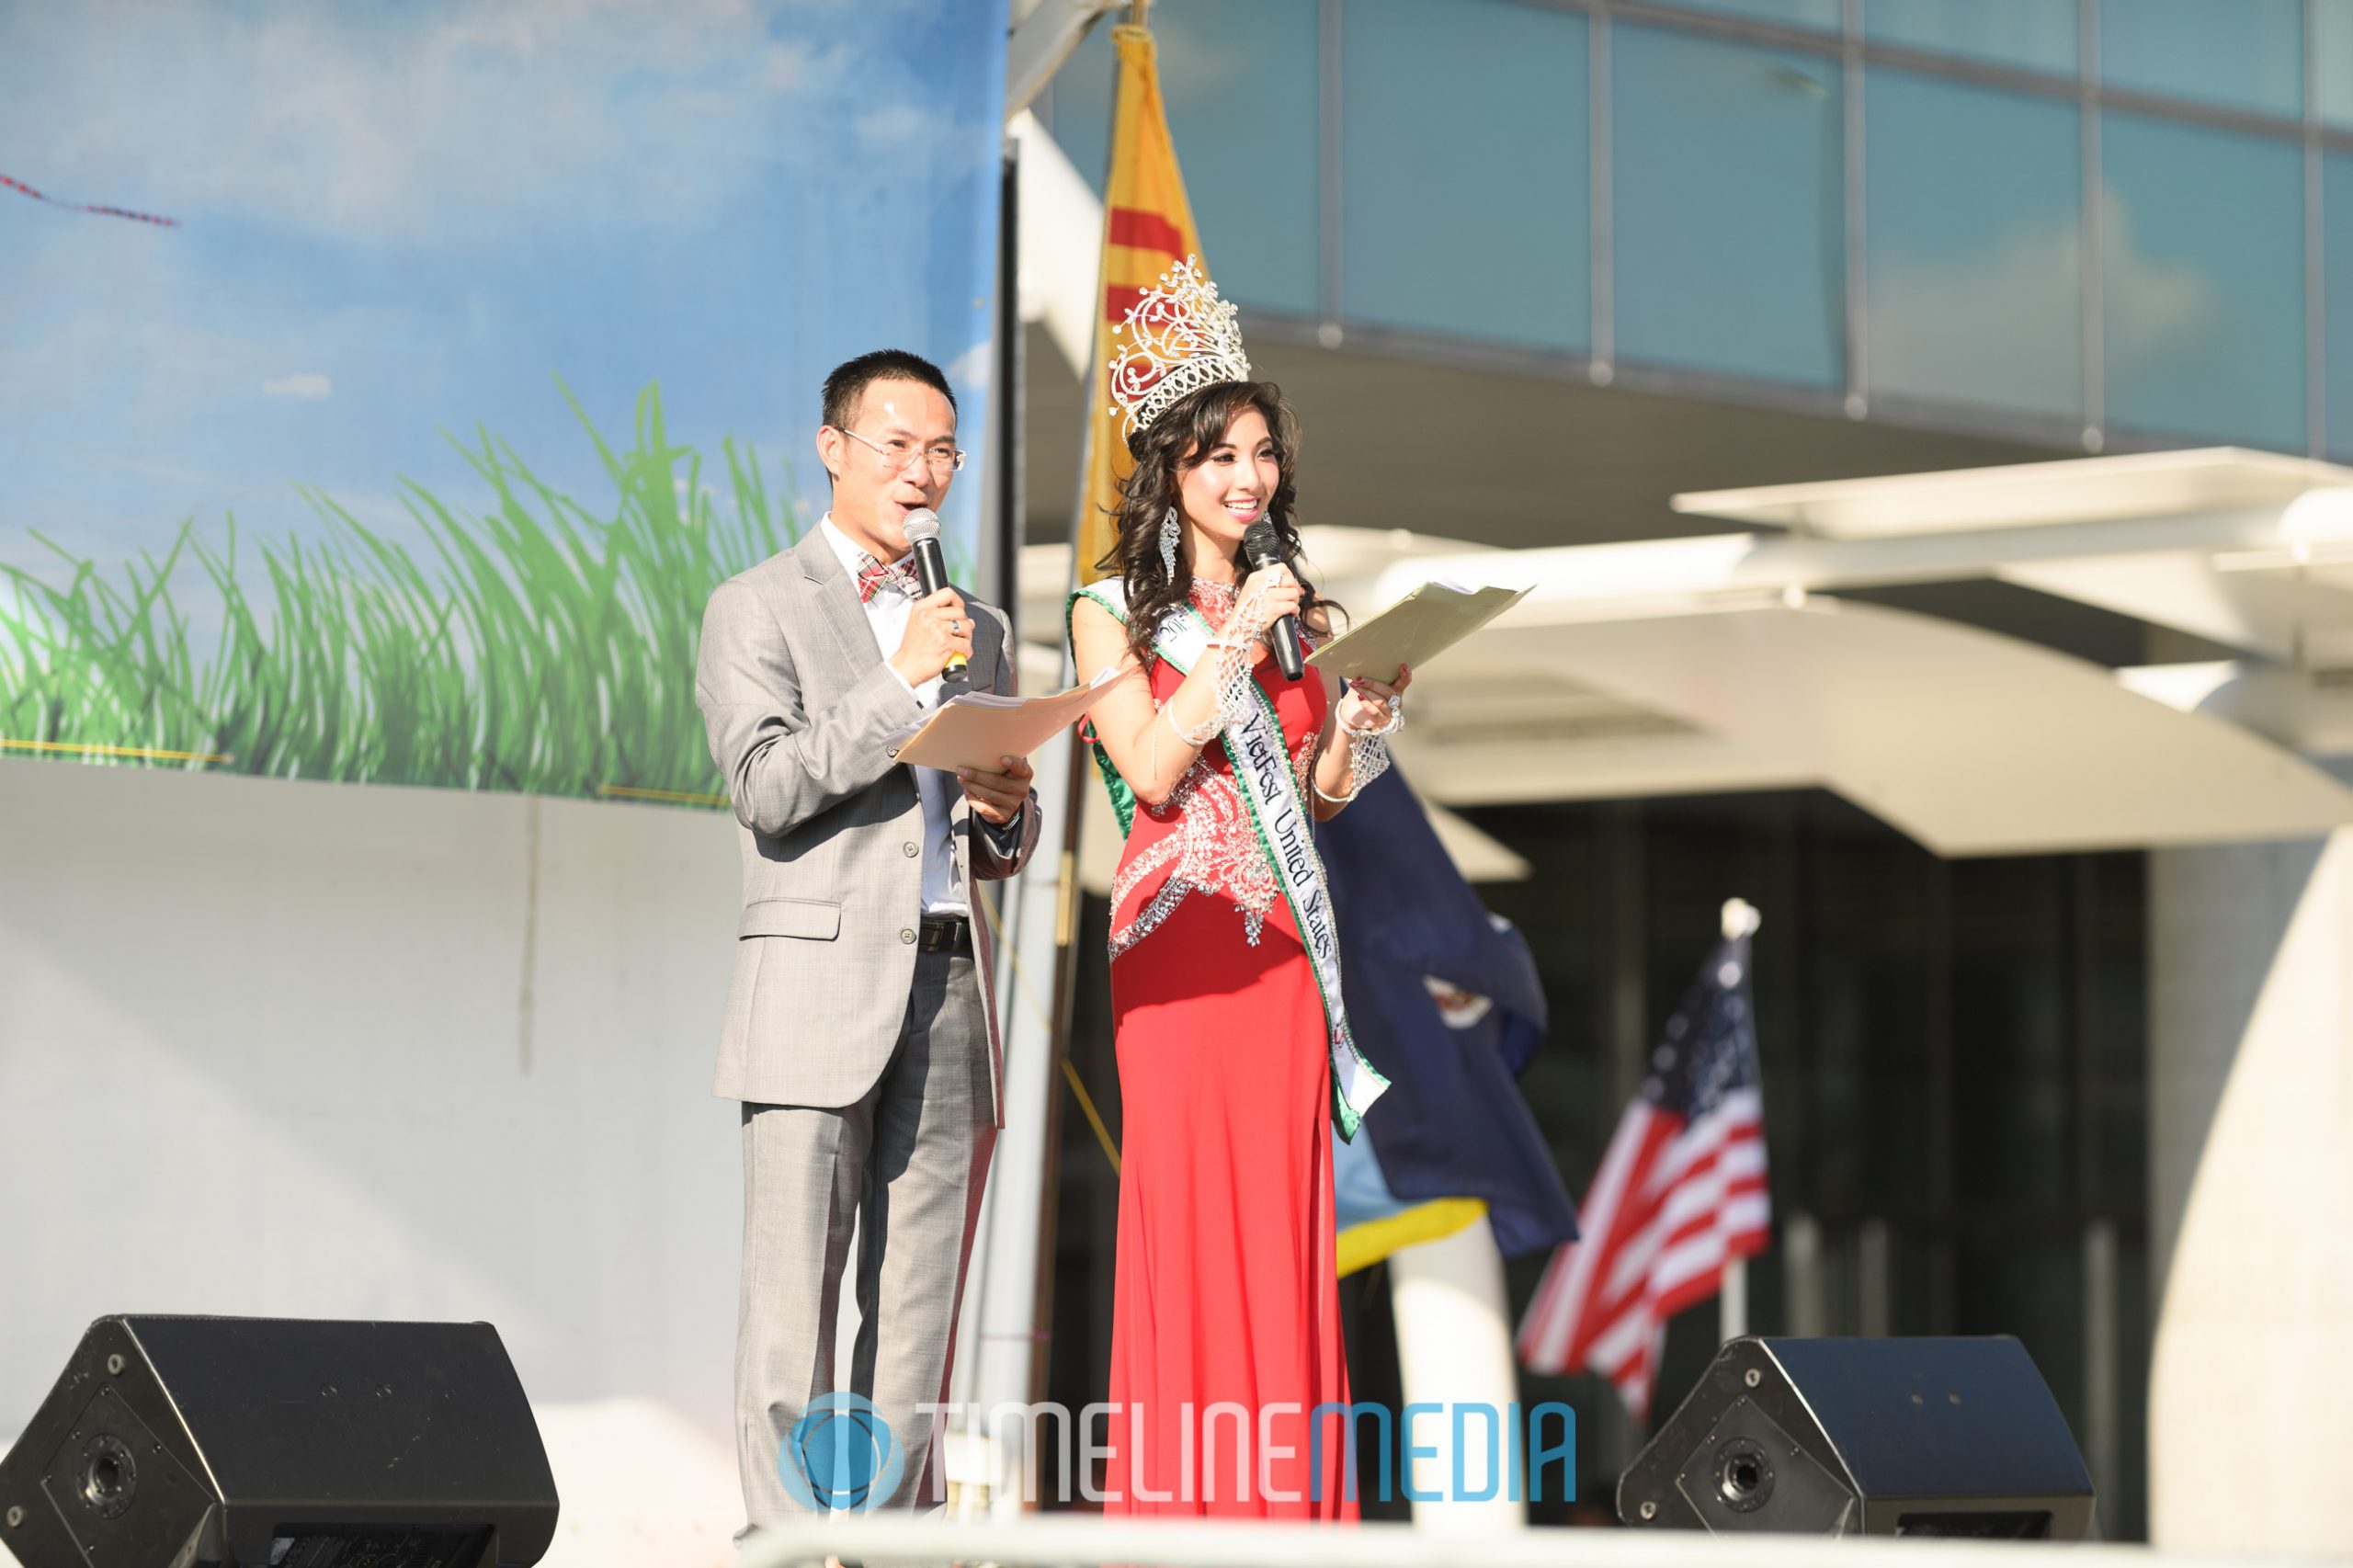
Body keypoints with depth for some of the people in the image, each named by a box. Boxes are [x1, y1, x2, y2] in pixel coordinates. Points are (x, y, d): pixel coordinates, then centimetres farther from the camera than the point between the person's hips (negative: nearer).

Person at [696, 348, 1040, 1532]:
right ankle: (790, 1540, -9)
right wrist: (899, 682, -14)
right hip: (820, 986, -5)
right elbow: (765, 786, -11)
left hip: (949, 989, 5)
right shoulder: (758, 609, 4)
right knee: (794, 1301, -9)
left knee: (920, 1309, 4)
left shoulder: (975, 626, 21)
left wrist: (1007, 806, 1)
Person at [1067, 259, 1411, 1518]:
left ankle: (1289, 1501, 2)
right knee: (1186, 1209, -6)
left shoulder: (1298, 609, 15)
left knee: (1284, 1211, 0)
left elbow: (1324, 789, 15)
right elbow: (1153, 773, -10)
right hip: (1177, 933, -4)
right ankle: (1185, 1499, -3)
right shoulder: (1114, 612, 2)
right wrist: (1235, 644, -11)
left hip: (1284, 941, 4)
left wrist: (1365, 713, -4)